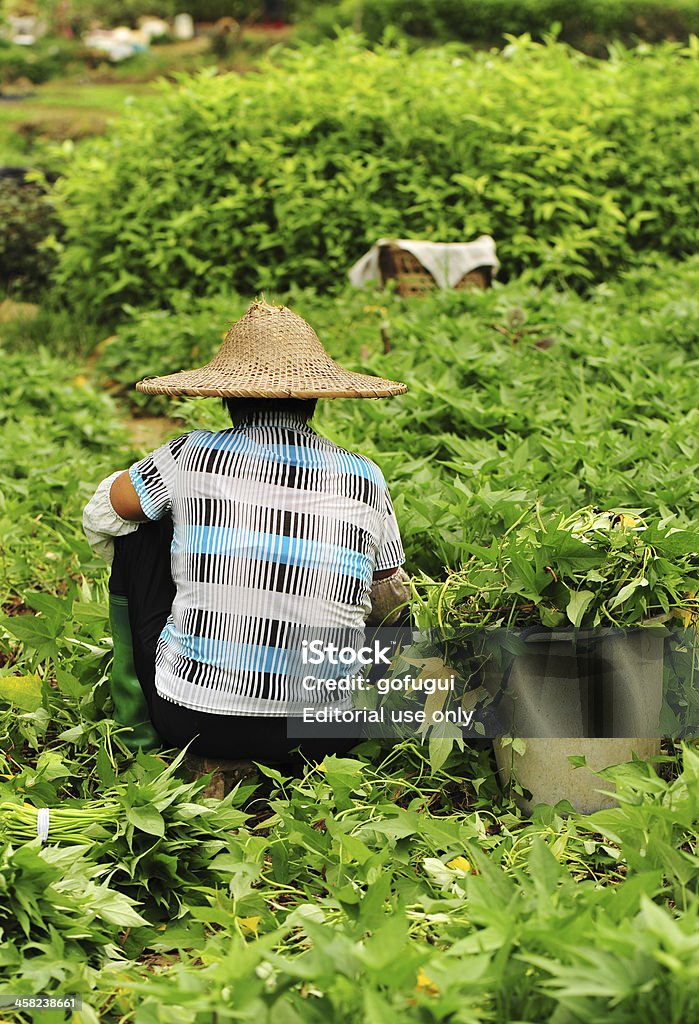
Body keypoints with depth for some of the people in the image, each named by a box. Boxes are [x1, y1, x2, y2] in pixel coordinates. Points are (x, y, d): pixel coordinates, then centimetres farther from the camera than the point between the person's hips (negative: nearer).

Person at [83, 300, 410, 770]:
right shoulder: (364, 478, 1)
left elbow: (101, 516, 15)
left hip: (192, 724, -2)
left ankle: (142, 723, 27)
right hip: (322, 738, 2)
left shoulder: (193, 456, -3)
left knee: (139, 529, 20)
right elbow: (390, 597, 17)